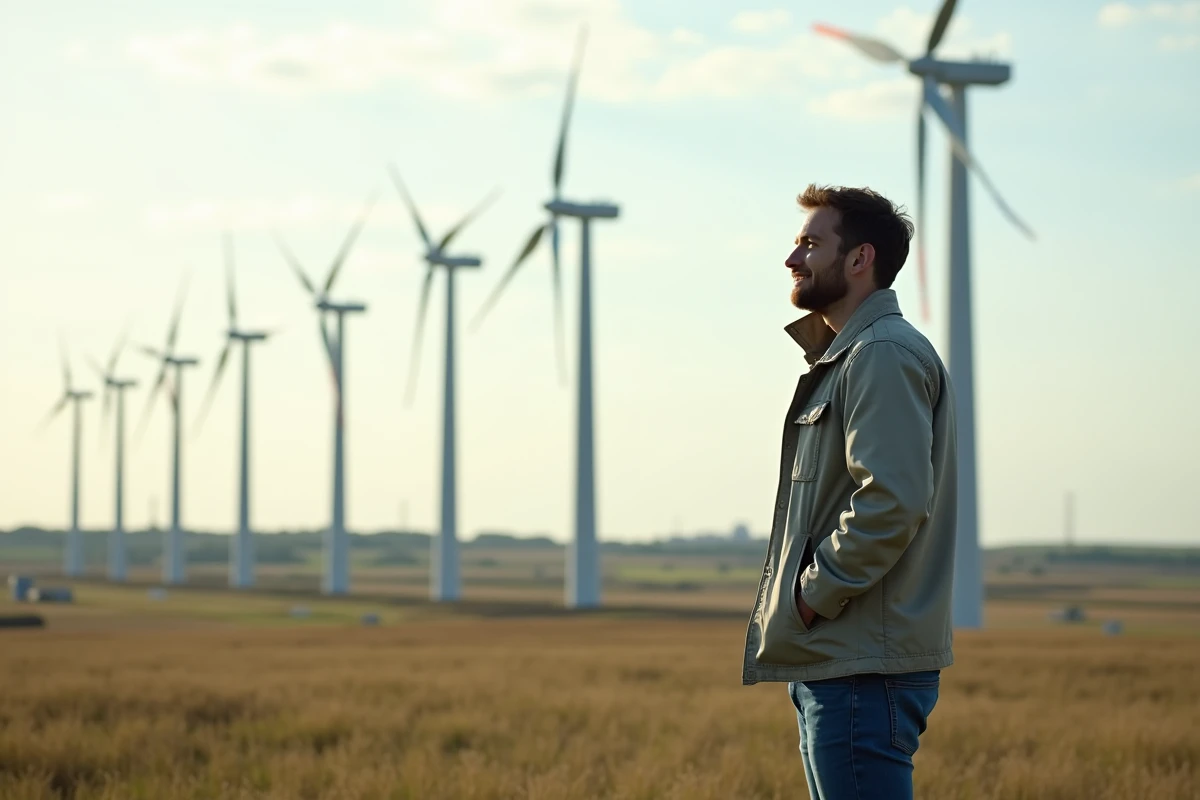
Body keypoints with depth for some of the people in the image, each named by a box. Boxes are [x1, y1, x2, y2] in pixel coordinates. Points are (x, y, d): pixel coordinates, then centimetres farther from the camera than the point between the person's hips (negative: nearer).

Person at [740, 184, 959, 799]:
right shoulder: (842, 356, 21)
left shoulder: (885, 355, -13)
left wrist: (813, 595, -15)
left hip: (865, 671, -11)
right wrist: (806, 598, 12)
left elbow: (892, 501, -24)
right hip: (834, 660, 11)